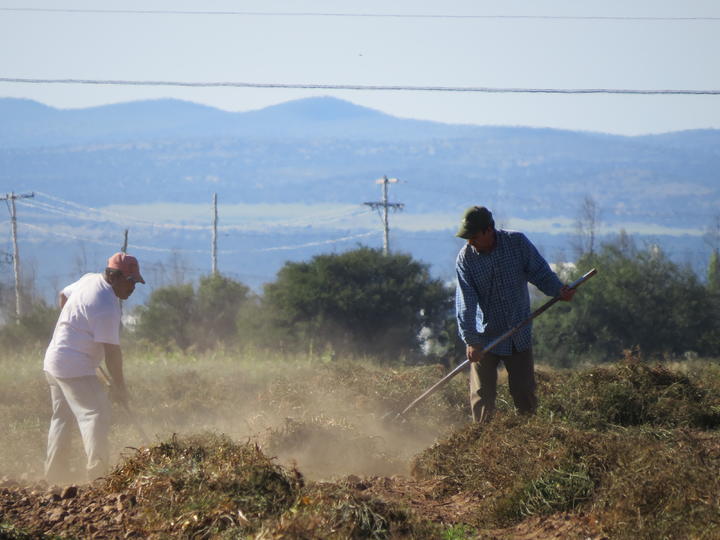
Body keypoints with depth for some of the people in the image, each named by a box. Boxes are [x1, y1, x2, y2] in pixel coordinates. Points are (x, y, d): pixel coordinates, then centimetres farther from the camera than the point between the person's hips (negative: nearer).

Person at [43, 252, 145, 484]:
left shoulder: (90, 280, 6)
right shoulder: (106, 305, -22)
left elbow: (64, 295, 25)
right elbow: (112, 350, -20)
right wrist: (119, 386, -13)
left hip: (54, 361, 11)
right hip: (74, 368, -11)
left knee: (62, 417, 16)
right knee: (96, 413, -14)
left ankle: (55, 474, 22)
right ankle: (97, 472, -21)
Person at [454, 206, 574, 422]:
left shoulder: (518, 243, -7)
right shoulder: (465, 259, -10)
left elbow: (540, 272, 0)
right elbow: (465, 302, -16)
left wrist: (558, 290, -20)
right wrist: (470, 340, -23)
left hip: (519, 337, 1)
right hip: (485, 338, -1)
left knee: (525, 393, 6)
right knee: (482, 396, -2)